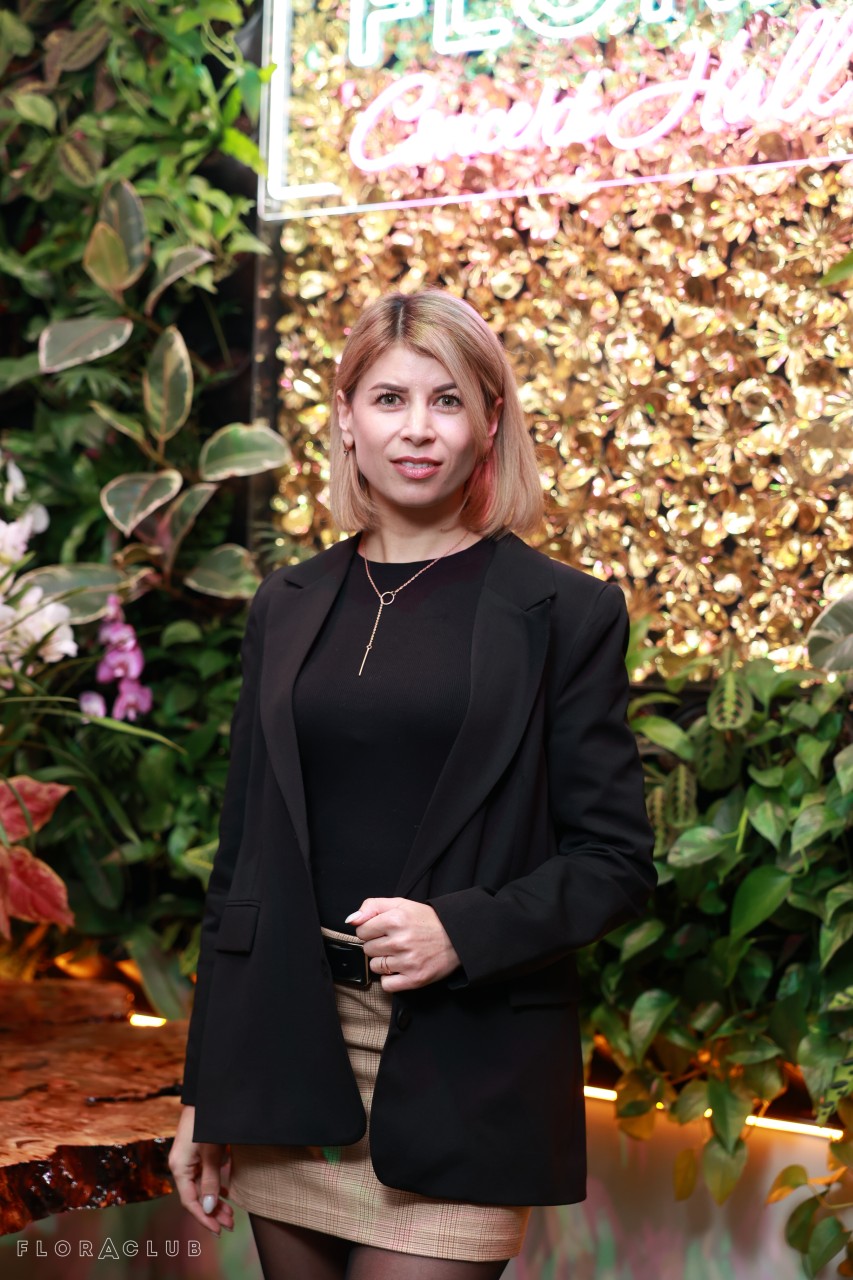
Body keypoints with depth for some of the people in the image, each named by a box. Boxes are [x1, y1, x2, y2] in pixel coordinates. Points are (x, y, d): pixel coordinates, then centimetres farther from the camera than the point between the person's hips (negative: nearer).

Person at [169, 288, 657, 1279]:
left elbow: (616, 861, -1)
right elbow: (242, 854, 12)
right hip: (287, 1053, 4)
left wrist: (463, 931, -19)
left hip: (465, 1070, -3)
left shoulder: (565, 612, -1)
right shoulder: (288, 606, 10)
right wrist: (203, 1093, 10)